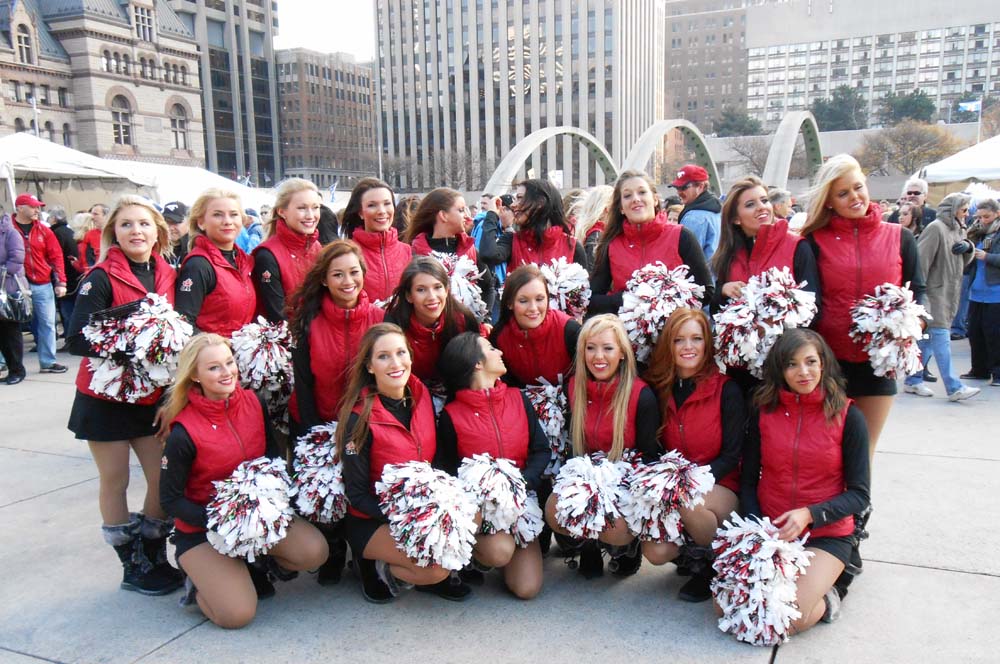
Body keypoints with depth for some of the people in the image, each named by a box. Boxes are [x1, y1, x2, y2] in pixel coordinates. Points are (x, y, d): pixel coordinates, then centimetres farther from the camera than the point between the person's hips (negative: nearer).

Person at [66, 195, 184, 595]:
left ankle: (155, 558, 26)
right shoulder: (101, 278, -12)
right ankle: (133, 567, 22)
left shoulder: (167, 275, 2)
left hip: (152, 395, 5)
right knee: (115, 482, 7)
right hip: (107, 396, -4)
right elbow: (76, 339, -18)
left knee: (163, 478, 7)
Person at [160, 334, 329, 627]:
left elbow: (272, 455, 7)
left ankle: (252, 566, 8)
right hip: (203, 530, -4)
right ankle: (200, 578, 11)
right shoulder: (183, 433, -19)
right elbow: (170, 499, -11)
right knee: (237, 614, -21)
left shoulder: (254, 403, -6)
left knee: (314, 551, -21)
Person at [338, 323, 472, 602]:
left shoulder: (422, 395, -3)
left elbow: (435, 458, 7)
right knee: (436, 568, -27)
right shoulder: (359, 418, -17)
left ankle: (432, 576, 3)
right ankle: (380, 567, 3)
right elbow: (357, 494, -13)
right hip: (372, 521, -5)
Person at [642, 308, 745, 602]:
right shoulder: (659, 390, 3)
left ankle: (713, 565, -6)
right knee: (654, 551, -22)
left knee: (688, 504, -36)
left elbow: (732, 455, -8)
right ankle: (694, 550, 12)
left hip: (719, 486, -3)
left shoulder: (726, 390, -7)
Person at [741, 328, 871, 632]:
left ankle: (824, 599, 11)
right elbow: (748, 482, 5)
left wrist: (809, 515, -20)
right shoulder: (764, 412, 1)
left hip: (826, 535, -3)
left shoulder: (848, 417, -5)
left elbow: (859, 495, -5)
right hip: (768, 529, 3)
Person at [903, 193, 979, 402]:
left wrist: (968, 247, -1)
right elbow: (921, 259, -17)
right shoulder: (936, 227, -12)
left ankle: (913, 381, 18)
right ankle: (954, 388, -9)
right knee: (941, 338, -9)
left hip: (949, 292, 9)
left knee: (928, 339, 11)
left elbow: (964, 261, 22)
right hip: (934, 291, -9)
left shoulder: (957, 230, 16)